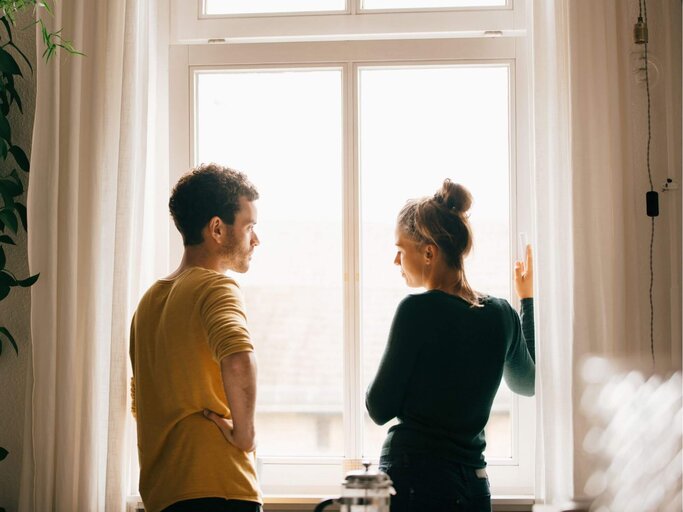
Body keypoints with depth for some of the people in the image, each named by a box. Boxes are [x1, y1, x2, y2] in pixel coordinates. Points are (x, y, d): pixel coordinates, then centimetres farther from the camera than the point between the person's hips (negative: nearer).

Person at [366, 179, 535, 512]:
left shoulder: (417, 310, -15)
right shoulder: (502, 313, 3)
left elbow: (380, 410, -11)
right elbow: (527, 384, 24)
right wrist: (528, 299, 29)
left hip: (413, 481, -6)